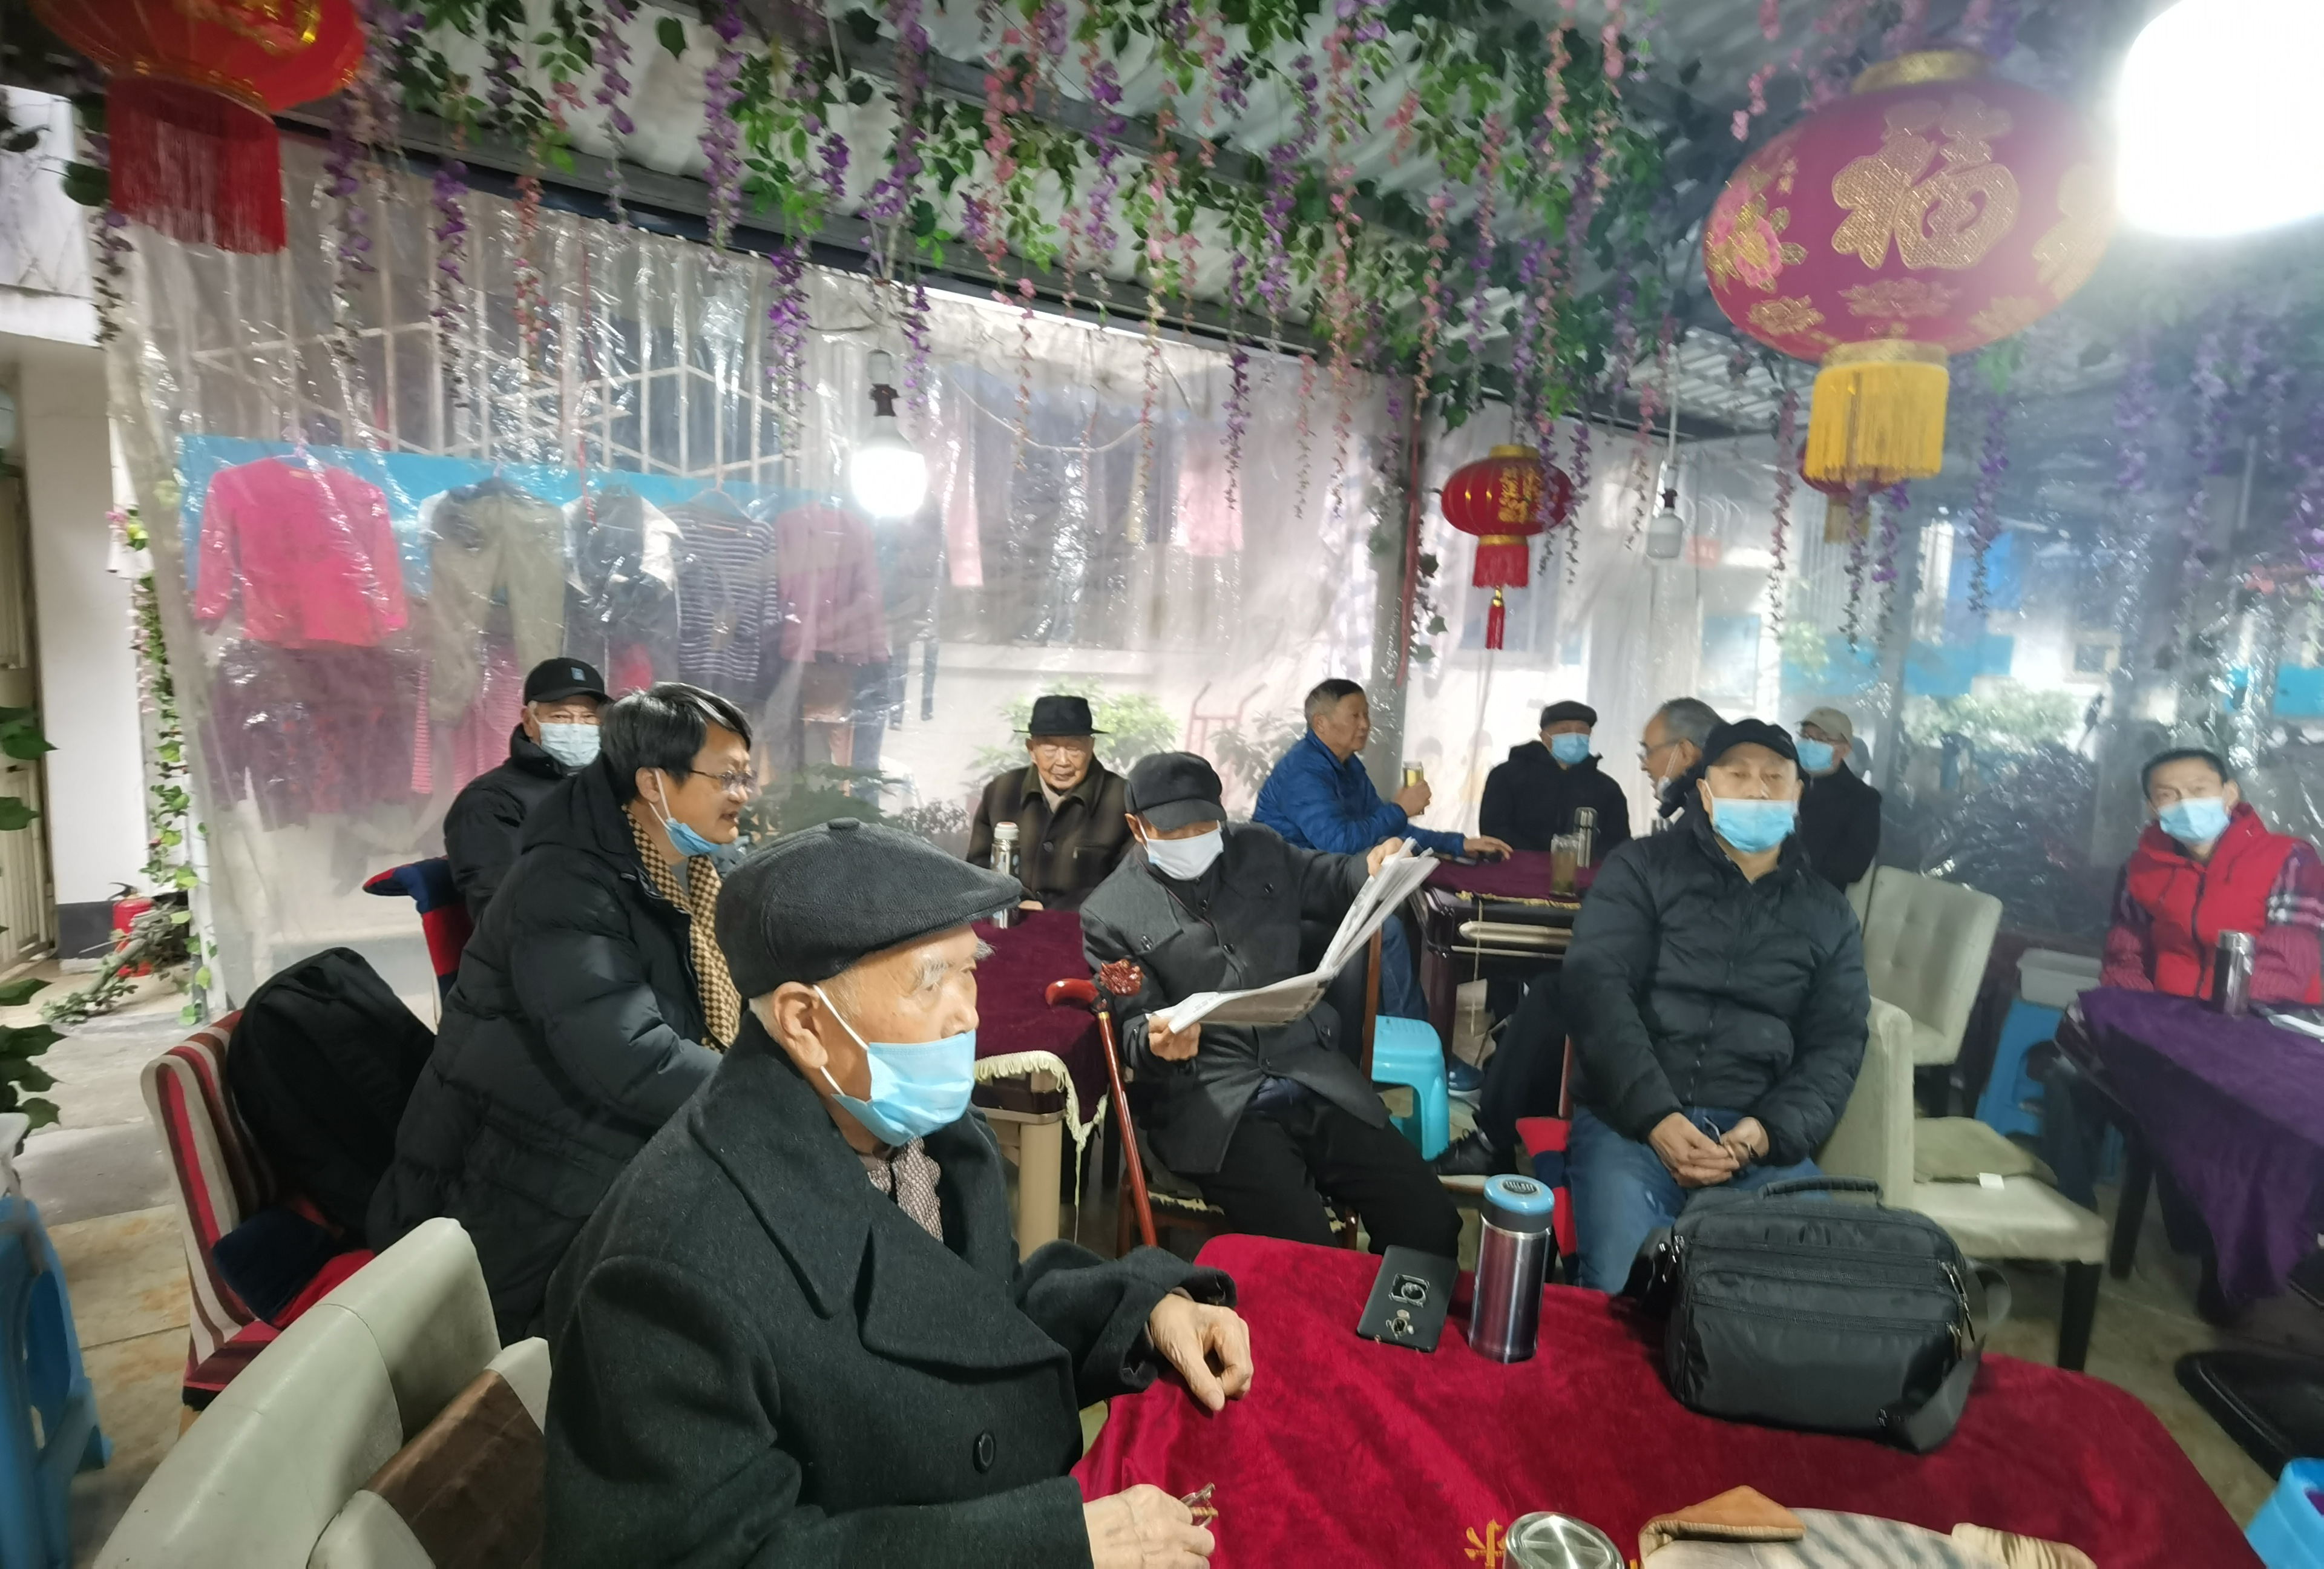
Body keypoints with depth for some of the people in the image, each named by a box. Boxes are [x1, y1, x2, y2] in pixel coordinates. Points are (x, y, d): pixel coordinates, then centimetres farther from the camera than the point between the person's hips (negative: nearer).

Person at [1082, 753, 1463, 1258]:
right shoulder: (1110, 913, 0)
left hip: (1318, 1079, 4)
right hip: (1214, 1103, -4)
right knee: (1305, 1257, -23)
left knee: (1430, 1223, -4)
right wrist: (1156, 1042, -23)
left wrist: (1372, 869, 3)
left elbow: (1332, 884, 25)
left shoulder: (1260, 850, 11)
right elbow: (1134, 1023, 1)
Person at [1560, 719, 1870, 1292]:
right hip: (1631, 1116, -3)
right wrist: (1656, 1118, -18)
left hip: (1762, 1134, 3)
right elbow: (1595, 985, -5)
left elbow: (1836, 1047, 11)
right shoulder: (1643, 869, 6)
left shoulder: (1830, 916, 17)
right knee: (1626, 1287, -26)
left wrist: (1769, 1131, -10)